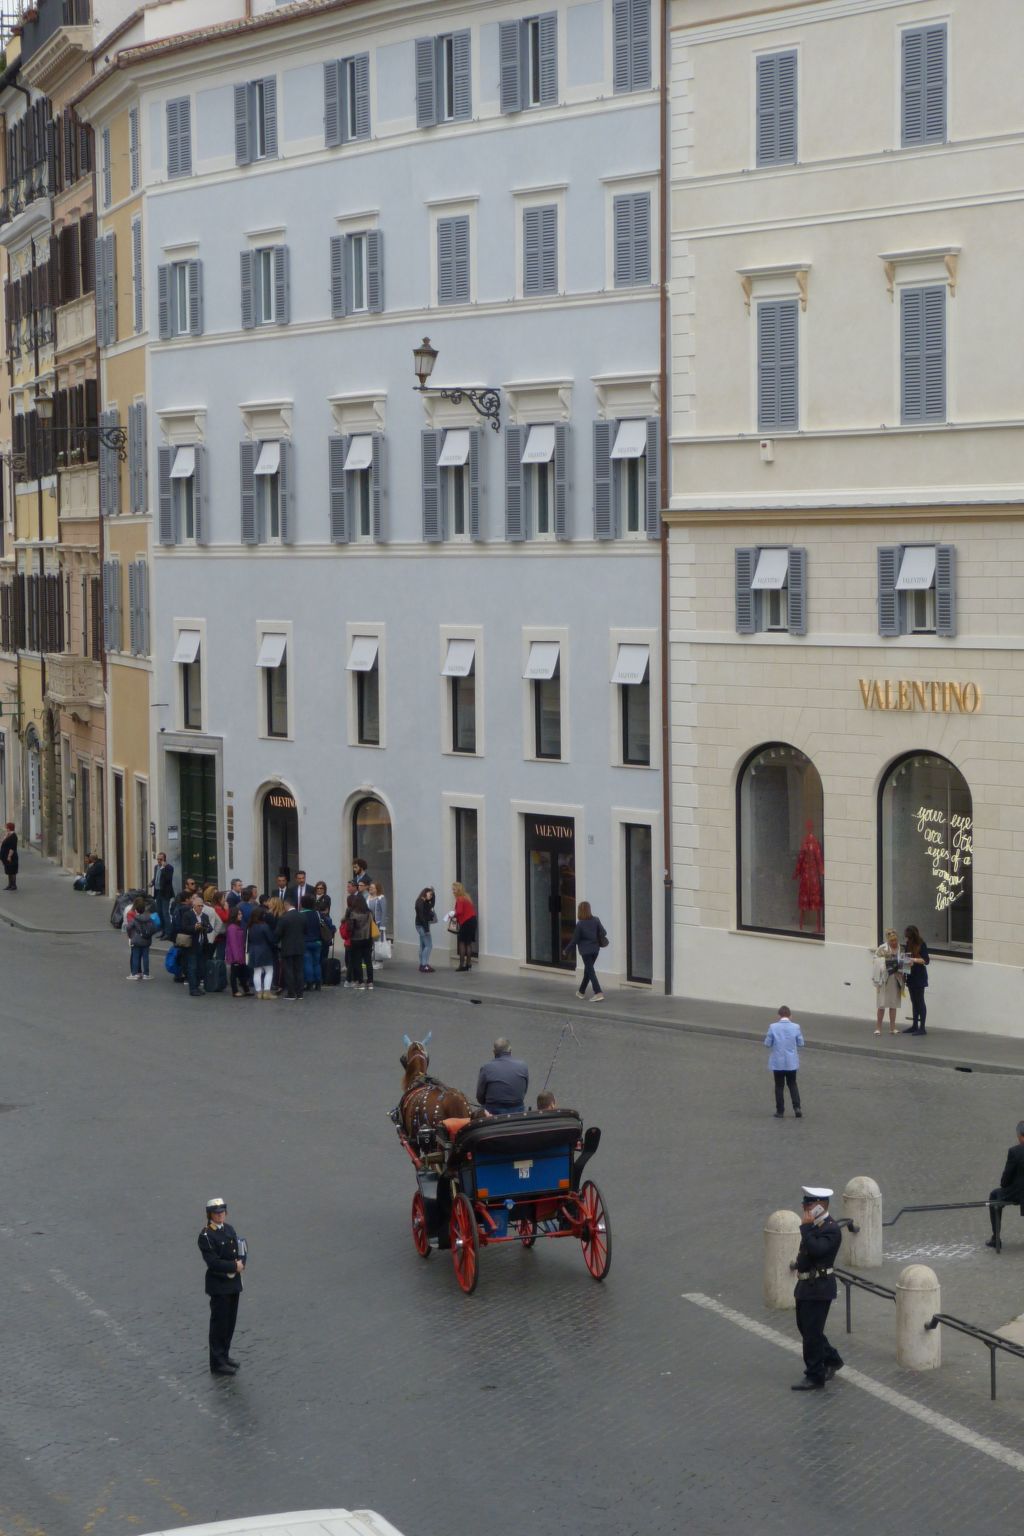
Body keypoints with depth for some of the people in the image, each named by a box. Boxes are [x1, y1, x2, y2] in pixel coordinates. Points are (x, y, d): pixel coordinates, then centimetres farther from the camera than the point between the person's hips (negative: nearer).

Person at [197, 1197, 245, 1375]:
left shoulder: (229, 1230, 9)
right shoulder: (206, 1236, -15)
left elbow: (240, 1252, 10)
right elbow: (212, 1262, -22)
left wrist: (240, 1264, -11)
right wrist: (234, 1266, -18)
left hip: (234, 1283, 7)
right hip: (218, 1285, -7)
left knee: (230, 1322, 14)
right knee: (219, 1323, -1)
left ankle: (224, 1355, 27)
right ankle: (218, 1363, 5)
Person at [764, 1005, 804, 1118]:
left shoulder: (773, 1027, -13)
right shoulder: (795, 1027, -10)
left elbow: (767, 1043, -7)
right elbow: (801, 1044, -2)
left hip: (777, 1062, -1)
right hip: (791, 1062, 1)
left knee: (779, 1086, 10)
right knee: (792, 1084, 17)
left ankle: (780, 1111, 12)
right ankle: (797, 1108, 5)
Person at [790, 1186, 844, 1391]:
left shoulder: (831, 1229, -18)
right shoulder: (814, 1226, 10)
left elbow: (816, 1249, -31)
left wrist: (806, 1226, -25)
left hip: (818, 1289, -9)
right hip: (806, 1286, 9)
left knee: (811, 1332, -3)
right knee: (805, 1327, 19)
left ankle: (815, 1378, 6)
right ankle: (831, 1360, 36)